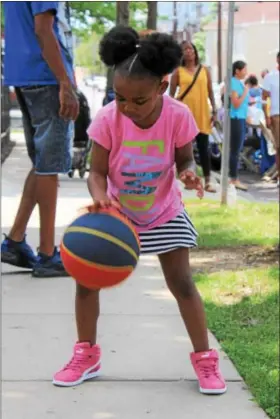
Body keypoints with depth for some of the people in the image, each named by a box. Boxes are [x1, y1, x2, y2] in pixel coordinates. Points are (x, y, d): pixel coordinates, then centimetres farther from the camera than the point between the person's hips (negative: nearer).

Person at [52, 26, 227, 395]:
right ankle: (86, 355, 18)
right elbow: (98, 172, -19)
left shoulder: (178, 117, -25)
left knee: (181, 282, -3)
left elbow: (185, 160, -10)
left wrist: (189, 174, -34)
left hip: (165, 213, -1)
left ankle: (204, 359, 12)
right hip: (116, 211, 1)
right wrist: (100, 197, -41)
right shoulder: (108, 120, -25)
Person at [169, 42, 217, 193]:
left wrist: (214, 110, 3)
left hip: (202, 114, 1)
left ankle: (208, 182, 2)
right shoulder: (178, 71, 1)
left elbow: (210, 91, 10)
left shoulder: (204, 70, 8)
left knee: (204, 148, 2)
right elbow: (171, 94, 2)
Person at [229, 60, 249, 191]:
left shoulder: (240, 83, 15)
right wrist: (245, 92, -14)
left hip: (241, 119, 10)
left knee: (236, 150, 11)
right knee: (235, 150, -7)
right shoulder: (234, 83, -12)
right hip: (236, 119, -10)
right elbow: (236, 104, -18)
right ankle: (234, 179, -4)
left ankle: (234, 178, 16)